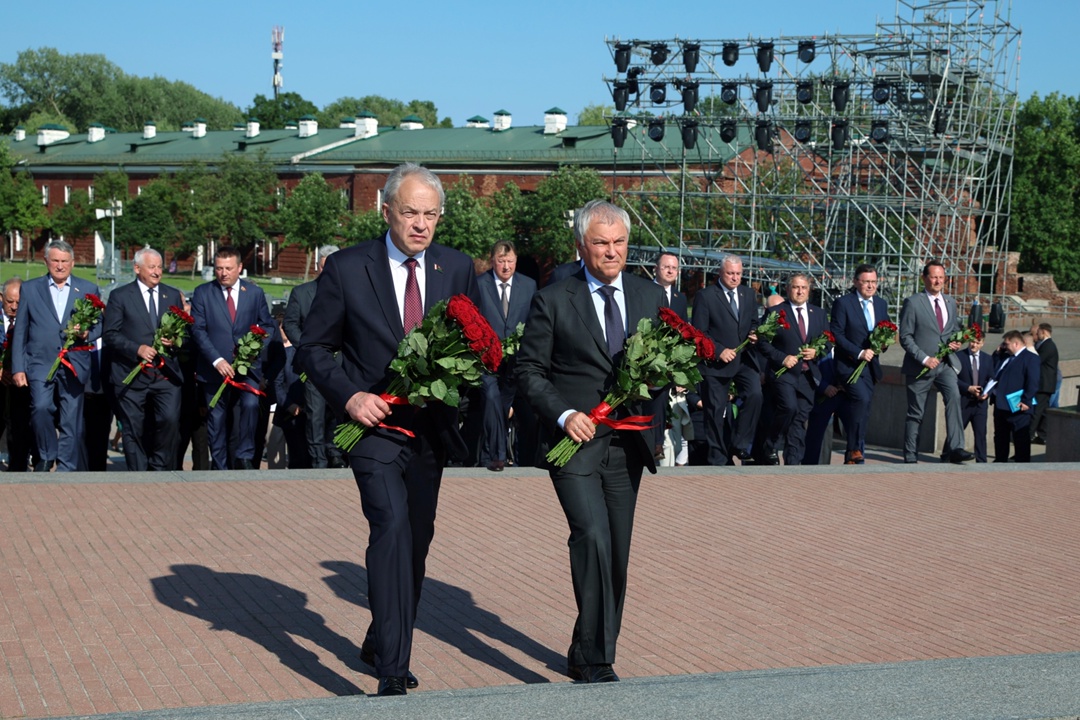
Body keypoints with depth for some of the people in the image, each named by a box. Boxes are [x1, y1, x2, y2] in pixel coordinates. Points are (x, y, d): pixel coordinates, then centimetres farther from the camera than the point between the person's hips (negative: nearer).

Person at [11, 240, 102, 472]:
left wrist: (87, 334, -11)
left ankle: (66, 469, 10)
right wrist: (18, 368, 2)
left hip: (74, 364, 1)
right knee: (41, 407, -21)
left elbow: (99, 325, 13)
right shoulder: (30, 289, 10)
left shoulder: (88, 289, 12)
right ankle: (46, 455, 2)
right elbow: (20, 331, 8)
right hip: (40, 363, -1)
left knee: (71, 420, 0)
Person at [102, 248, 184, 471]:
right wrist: (137, 349, -14)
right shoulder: (120, 295, 3)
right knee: (134, 430, 2)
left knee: (170, 419, -15)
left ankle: (161, 469, 3)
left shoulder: (173, 295, 14)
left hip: (166, 374, 2)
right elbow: (109, 334, -2)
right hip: (131, 375, -2)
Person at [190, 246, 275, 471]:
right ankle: (220, 468, 14)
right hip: (215, 368, 0)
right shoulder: (202, 293, 4)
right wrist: (217, 360, -14)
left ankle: (244, 456, -9)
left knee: (250, 404, -23)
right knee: (217, 419, 3)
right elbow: (198, 330, -3)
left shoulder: (255, 292, 9)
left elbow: (267, 325, 14)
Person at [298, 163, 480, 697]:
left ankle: (379, 645, 36)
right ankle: (392, 670, -21)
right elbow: (314, 348, -1)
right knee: (392, 526, -22)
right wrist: (348, 396, -17)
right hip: (375, 424, -5)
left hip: (431, 428, 5)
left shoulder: (457, 269, 3)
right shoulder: (346, 268, -7)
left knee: (416, 541, 14)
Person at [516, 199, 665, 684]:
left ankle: (589, 658, 25)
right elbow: (529, 370, -1)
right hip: (575, 442, -5)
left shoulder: (649, 297, 10)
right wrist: (564, 415, -15)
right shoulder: (553, 302, -2)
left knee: (616, 557, 10)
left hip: (627, 445, 5)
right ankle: (594, 660, -13)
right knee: (593, 538, -21)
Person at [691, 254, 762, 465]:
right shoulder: (705, 296, -4)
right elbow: (699, 332, -7)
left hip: (744, 359, 4)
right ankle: (718, 459, 13)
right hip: (716, 361, -4)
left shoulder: (748, 294, 12)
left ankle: (740, 445, -7)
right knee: (715, 410, 2)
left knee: (755, 394, -19)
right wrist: (719, 350, -16)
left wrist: (754, 335, -2)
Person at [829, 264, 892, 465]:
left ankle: (851, 458, 11)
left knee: (861, 409, 5)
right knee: (862, 399, -26)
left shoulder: (881, 304, 13)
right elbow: (836, 334, -10)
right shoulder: (843, 303, -5)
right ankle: (855, 449, -18)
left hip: (870, 365, 6)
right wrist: (859, 353, -18)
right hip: (849, 365, -6)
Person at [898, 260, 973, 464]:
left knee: (954, 397, -22)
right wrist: (924, 359, -17)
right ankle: (910, 458, 15)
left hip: (945, 363, 4)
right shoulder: (912, 303, -5)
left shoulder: (950, 302, 12)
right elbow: (905, 337, -8)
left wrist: (956, 343, 0)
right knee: (915, 413, 4)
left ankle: (954, 449, -24)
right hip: (920, 366, -3)